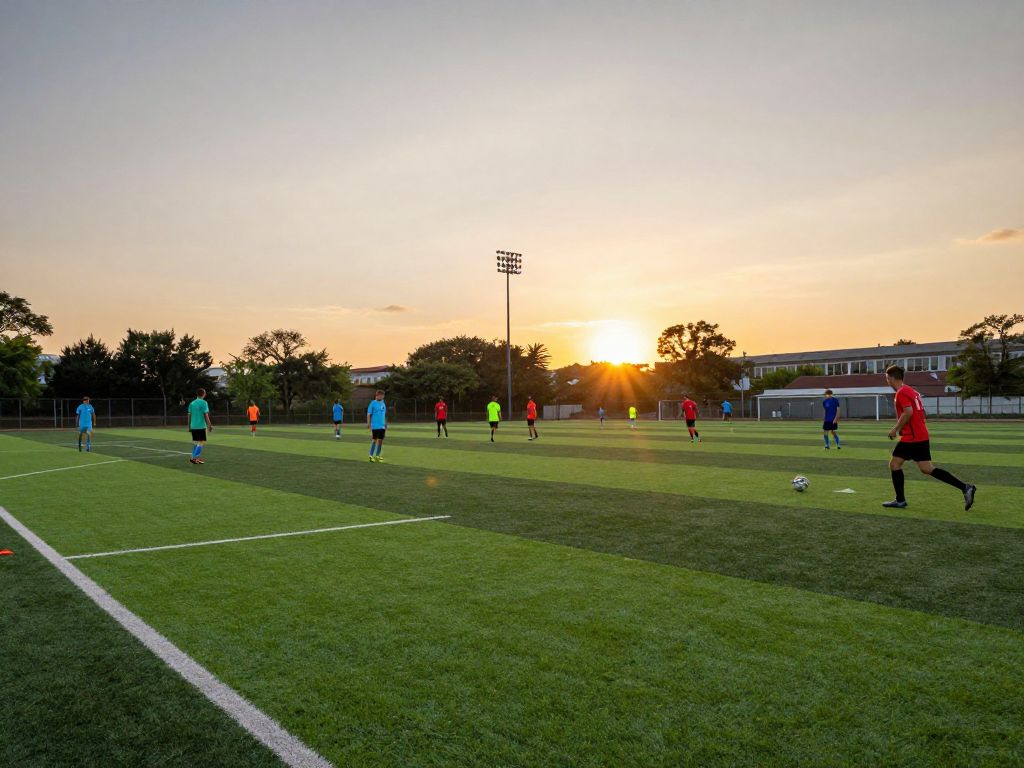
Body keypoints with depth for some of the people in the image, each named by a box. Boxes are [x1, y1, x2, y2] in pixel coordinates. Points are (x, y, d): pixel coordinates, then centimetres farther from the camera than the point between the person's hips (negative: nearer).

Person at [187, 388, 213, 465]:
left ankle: (197, 458, 18)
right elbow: (206, 415, -12)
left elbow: (189, 415, 11)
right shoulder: (204, 403, -9)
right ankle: (193, 458, -13)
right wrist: (210, 425, -7)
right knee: (201, 443, -3)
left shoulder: (192, 403, 9)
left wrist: (189, 426, 18)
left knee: (195, 443, 15)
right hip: (201, 426, -7)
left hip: (193, 426, 7)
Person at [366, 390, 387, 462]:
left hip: (382, 426, 5)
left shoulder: (383, 404, 11)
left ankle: (377, 455, 17)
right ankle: (371, 455, 9)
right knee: (374, 440, -2)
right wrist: (368, 423, -14)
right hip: (375, 426, -5)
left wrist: (385, 424, 17)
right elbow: (368, 414, -7)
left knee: (381, 440, 6)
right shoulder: (373, 403, -6)